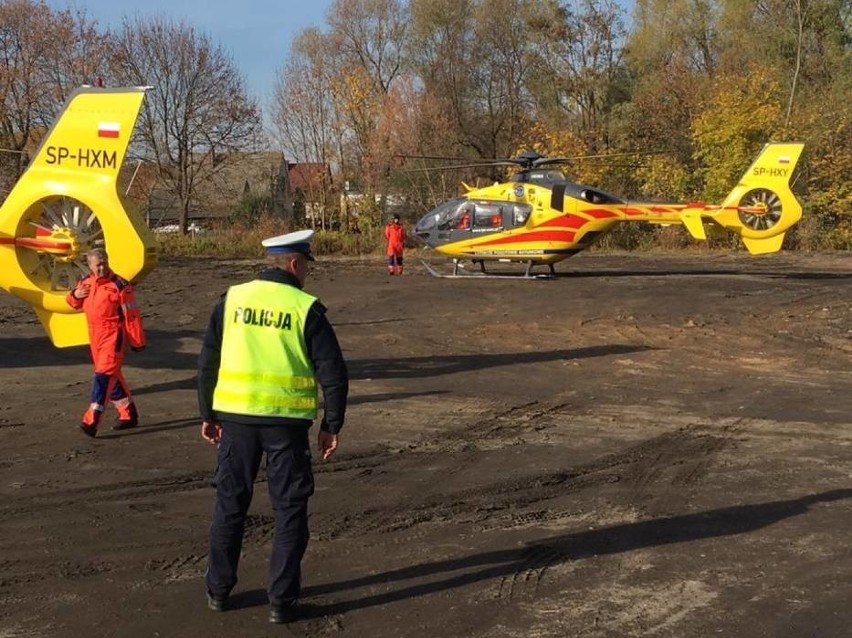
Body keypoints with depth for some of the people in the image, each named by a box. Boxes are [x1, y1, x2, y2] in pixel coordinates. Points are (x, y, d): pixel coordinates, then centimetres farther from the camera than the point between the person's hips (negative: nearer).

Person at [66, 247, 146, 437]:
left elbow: (132, 316, -11)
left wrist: (137, 341, -9)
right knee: (112, 376, 15)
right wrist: (75, 295, -1)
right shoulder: (85, 282, 8)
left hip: (114, 336, -8)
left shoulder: (120, 285, -13)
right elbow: (75, 304, 23)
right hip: (95, 336, 8)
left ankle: (91, 421, -17)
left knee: (104, 375, -14)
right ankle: (129, 415, 28)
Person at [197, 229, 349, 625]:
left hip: (236, 415, 3)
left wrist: (207, 415, 14)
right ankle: (282, 601, 11)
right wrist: (331, 426, 1)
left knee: (230, 504, 16)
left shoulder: (232, 299, 2)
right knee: (289, 511, 8)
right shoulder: (305, 308, -7)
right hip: (286, 421, -3)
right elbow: (333, 373, -9)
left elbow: (208, 362, 5)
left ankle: (218, 590, 26)